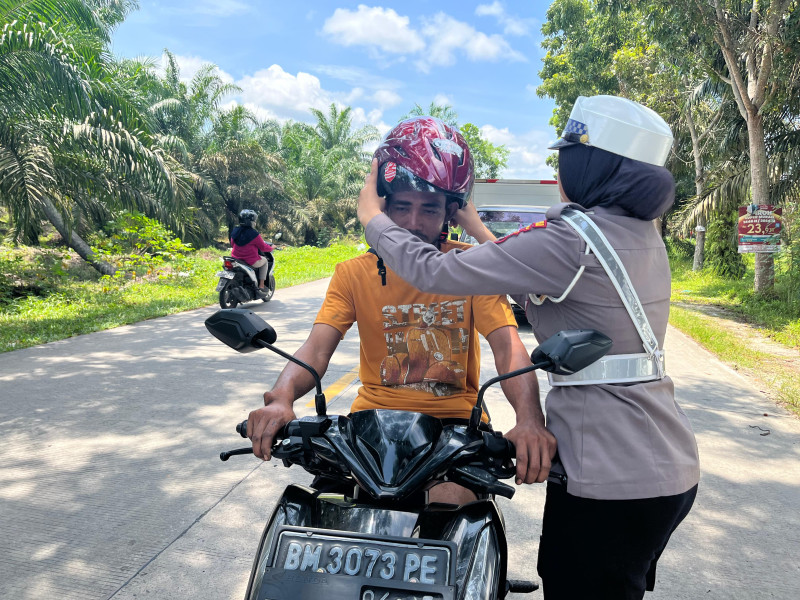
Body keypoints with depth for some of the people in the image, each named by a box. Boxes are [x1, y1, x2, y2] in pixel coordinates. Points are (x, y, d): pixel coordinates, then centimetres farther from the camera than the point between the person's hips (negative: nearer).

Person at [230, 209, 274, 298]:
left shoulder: (234, 232, 1)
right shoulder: (254, 234, -17)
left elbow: (232, 244, 17)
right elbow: (263, 247, -7)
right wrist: (271, 248, 14)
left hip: (236, 260, 7)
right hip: (251, 262, -7)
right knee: (265, 261, 21)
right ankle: (261, 287, 12)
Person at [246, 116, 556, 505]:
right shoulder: (354, 274, 2)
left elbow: (507, 346, -13)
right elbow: (316, 350, -10)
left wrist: (529, 419, -33)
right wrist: (281, 398, -32)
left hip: (454, 418, -1)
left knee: (452, 500, -26)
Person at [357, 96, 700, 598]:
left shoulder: (571, 238, -20)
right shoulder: (644, 233, 8)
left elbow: (436, 272, -19)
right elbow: (540, 291, 16)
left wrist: (372, 216, -2)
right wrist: (476, 228, 20)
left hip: (608, 483, -9)